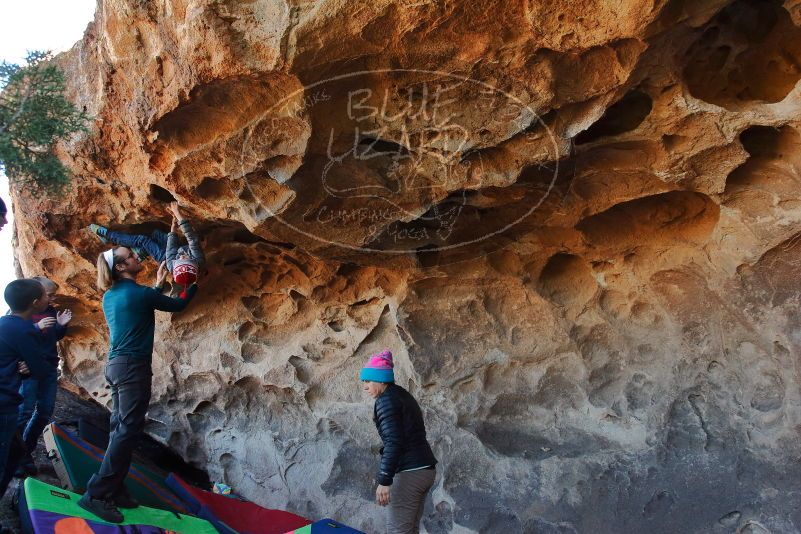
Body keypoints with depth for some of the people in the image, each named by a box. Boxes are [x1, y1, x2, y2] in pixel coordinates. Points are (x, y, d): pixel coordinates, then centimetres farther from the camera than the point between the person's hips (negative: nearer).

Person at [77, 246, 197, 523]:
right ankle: (97, 493, -9)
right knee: (128, 430, -8)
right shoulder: (138, 293, -12)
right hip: (134, 366, -9)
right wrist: (193, 285, 18)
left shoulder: (111, 295, 12)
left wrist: (158, 283, 32)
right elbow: (177, 305, 2)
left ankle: (113, 489, 15)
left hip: (116, 364, 9)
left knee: (120, 428, 11)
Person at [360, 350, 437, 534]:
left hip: (410, 472, -10)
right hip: (424, 469, 10)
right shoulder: (403, 395, 16)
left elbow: (393, 442, -20)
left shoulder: (386, 400, -12)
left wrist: (383, 481, -20)